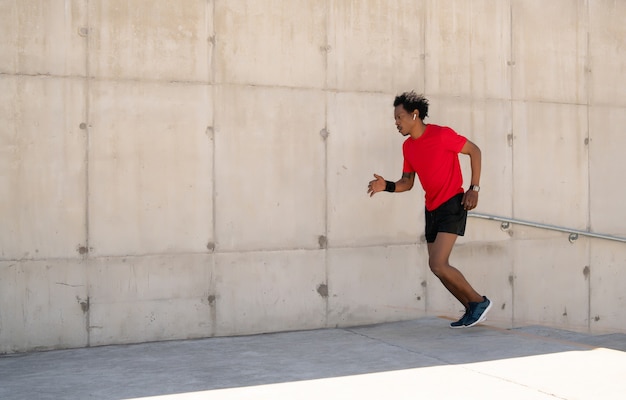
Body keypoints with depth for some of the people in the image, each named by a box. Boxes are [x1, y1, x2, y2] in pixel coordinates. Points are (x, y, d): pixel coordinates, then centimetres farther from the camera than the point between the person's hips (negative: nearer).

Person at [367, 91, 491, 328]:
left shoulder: (441, 135, -13)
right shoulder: (408, 146, 8)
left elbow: (474, 151, -5)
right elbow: (407, 182, 12)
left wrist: (474, 188, -9)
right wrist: (386, 186, -7)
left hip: (452, 204, -8)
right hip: (432, 208, 8)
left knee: (438, 265, -17)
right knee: (439, 267, 7)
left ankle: (479, 302, 2)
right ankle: (472, 310, 22)